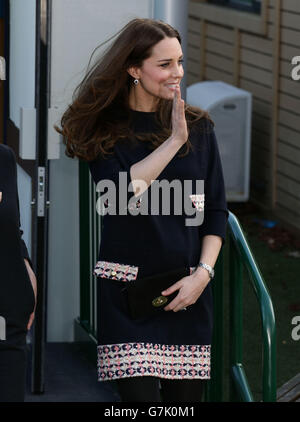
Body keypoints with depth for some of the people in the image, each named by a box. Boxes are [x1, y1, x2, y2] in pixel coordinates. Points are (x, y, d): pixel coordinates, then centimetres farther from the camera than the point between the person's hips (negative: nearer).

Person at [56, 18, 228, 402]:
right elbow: (120, 193, -15)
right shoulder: (105, 130, 2)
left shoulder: (198, 127, 9)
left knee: (185, 397, 2)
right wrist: (174, 141, -15)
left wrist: (203, 273, -3)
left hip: (186, 291, 3)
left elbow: (216, 211, 10)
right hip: (128, 294, -2)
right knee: (139, 396, -11)